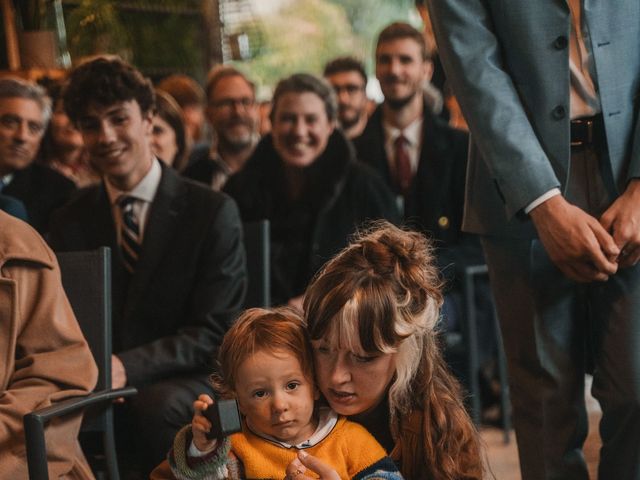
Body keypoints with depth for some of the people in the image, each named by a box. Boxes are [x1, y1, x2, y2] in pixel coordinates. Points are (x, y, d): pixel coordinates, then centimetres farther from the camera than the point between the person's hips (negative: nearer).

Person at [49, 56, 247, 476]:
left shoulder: (213, 212, -1)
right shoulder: (70, 223, 12)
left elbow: (216, 331, -7)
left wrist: (128, 366, -22)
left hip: (187, 382, -2)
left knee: (157, 405, -38)